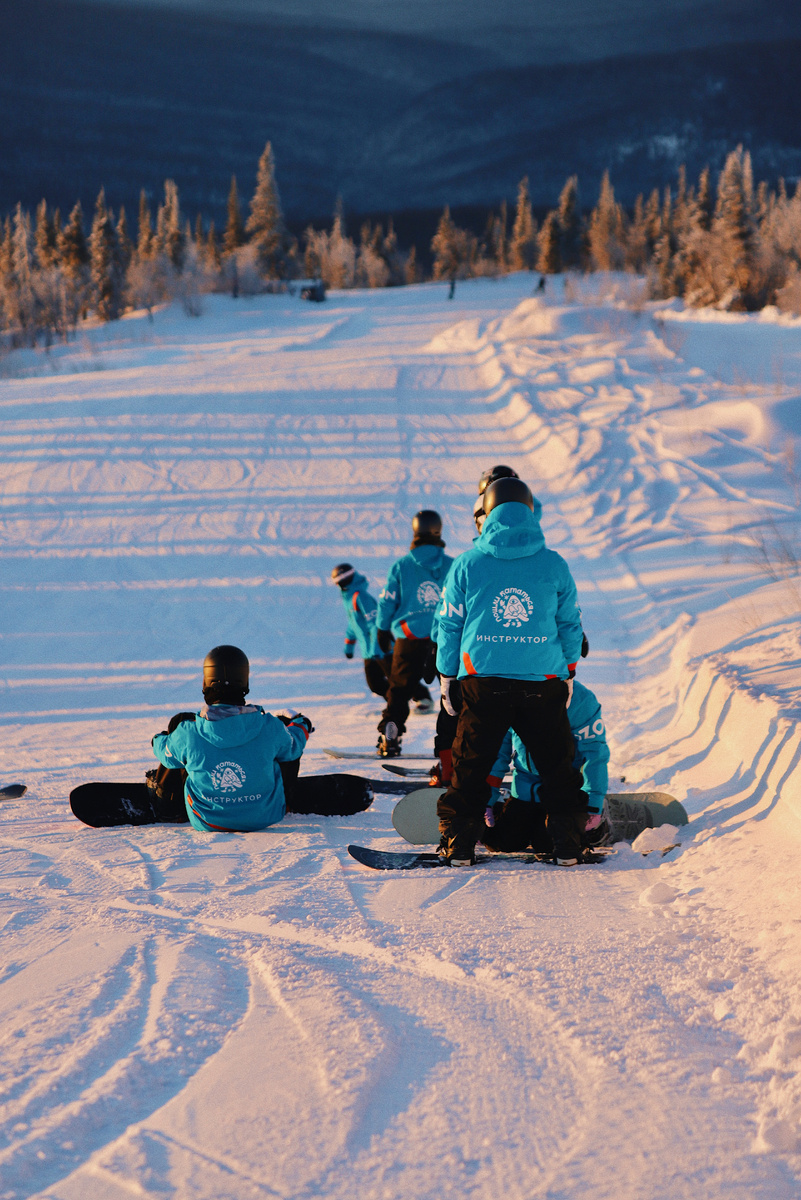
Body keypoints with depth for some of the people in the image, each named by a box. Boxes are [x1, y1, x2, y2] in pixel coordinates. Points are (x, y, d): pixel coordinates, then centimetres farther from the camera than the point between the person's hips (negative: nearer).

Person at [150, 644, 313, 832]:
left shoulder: (188, 734, -23)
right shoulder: (270, 728, -23)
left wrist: (159, 739, 28)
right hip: (264, 817, 0)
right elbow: (292, 747, 1)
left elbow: (167, 755, 1)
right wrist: (301, 725, 27)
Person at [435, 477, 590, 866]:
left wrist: (446, 675, 15)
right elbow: (570, 625, 10)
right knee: (556, 764, 11)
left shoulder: (467, 565, -1)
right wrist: (568, 672, 23)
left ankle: (459, 845, 8)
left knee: (471, 765, 8)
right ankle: (567, 845, 11)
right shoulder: (555, 566, 1)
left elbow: (450, 625, 5)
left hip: (482, 681, 0)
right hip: (544, 682, 0)